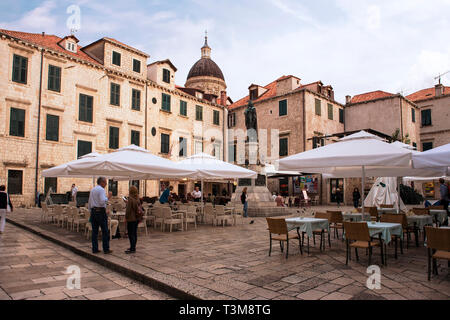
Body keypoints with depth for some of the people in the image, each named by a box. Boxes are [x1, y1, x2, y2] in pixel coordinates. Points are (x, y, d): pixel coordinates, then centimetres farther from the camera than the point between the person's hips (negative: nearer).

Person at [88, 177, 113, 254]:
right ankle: (106, 249, 2)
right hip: (101, 211, -8)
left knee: (94, 231, 9)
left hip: (93, 211, 8)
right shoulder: (101, 190, -10)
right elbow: (102, 202, -22)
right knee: (105, 231, -1)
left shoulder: (92, 190, 16)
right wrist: (108, 197, -9)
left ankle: (95, 249, 13)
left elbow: (89, 203, 21)